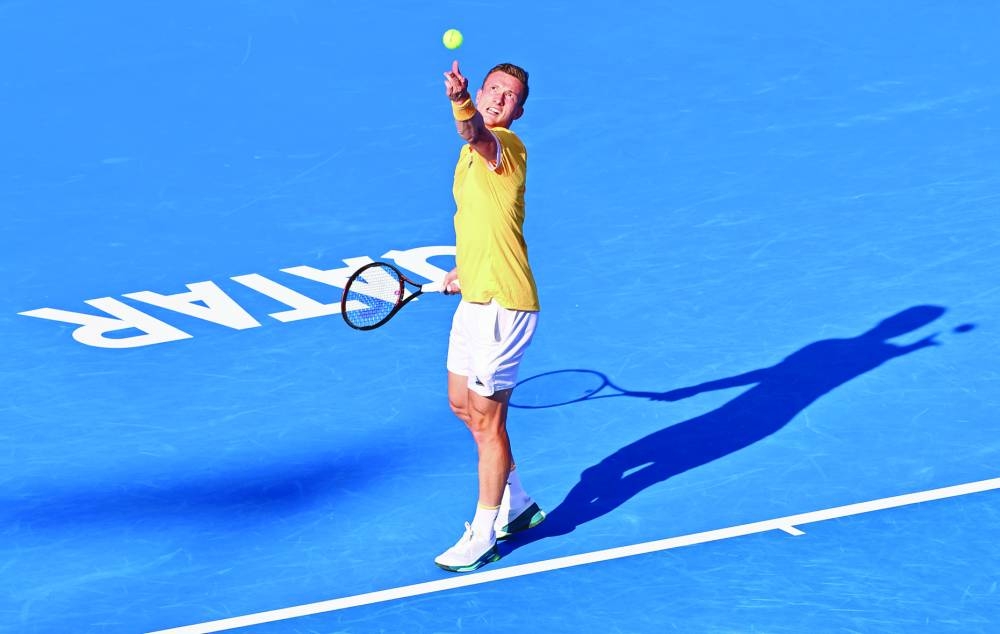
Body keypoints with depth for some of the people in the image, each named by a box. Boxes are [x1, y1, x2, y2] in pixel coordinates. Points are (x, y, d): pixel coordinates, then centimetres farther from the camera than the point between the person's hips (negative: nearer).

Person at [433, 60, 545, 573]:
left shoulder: (506, 145, -15)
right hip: (475, 300, 10)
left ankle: (483, 535, 12)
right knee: (463, 404, 20)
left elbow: (475, 132, -41)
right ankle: (515, 505, 35)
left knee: (486, 418, -1)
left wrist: (461, 104, -60)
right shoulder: (475, 151, 13)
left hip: (503, 305, -10)